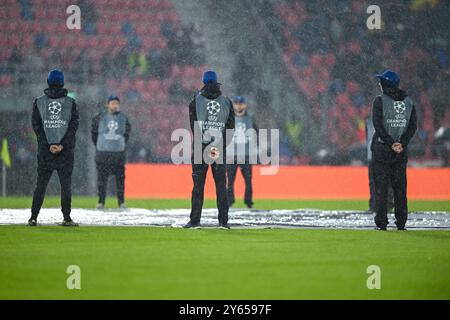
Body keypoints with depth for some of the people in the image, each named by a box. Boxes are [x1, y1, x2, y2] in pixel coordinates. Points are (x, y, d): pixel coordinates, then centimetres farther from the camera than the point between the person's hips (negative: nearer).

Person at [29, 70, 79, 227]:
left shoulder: (39, 102, 4)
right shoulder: (70, 102, 2)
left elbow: (36, 125, -2)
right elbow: (74, 125, -5)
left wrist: (48, 144, -5)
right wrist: (62, 145, -8)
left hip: (44, 150, 1)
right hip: (66, 152, -1)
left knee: (41, 184, 6)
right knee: (66, 184, 1)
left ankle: (33, 217, 1)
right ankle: (67, 218, -5)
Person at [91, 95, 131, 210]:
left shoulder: (123, 118, 4)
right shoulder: (100, 118, 1)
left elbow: (127, 132, 16)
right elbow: (94, 132, 10)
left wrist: (123, 144, 11)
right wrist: (98, 145, 10)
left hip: (119, 152, 1)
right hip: (103, 152, -1)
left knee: (120, 178, 0)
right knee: (102, 178, 0)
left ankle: (121, 202, 7)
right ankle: (101, 202, 7)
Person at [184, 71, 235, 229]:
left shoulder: (196, 101, 1)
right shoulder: (227, 102, 7)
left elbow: (194, 127, -6)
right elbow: (230, 127, 2)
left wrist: (205, 147, -7)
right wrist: (220, 146, -1)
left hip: (200, 148, -2)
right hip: (221, 149, 2)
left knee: (198, 185, 1)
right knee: (221, 185, 4)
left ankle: (195, 220, -2)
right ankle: (223, 220, 0)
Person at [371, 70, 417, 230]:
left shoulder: (380, 100, -5)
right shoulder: (408, 101, 9)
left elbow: (378, 125, -14)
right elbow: (413, 125, 2)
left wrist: (392, 144, -13)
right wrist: (402, 144, -5)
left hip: (382, 149, -4)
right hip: (402, 151, 4)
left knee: (381, 187, -1)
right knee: (400, 187, 8)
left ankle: (381, 223, -4)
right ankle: (401, 223, 6)